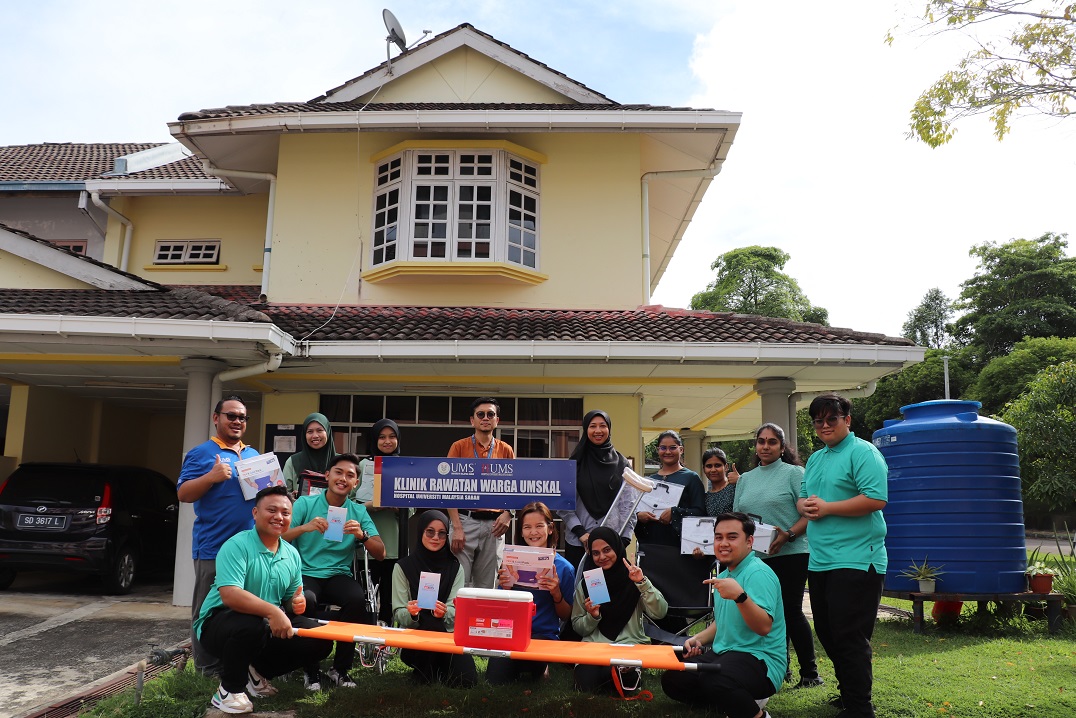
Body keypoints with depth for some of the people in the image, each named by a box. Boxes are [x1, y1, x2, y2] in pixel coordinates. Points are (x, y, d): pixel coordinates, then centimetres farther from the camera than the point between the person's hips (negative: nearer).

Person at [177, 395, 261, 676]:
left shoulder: (255, 455, 17)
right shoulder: (201, 453, -2)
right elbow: (183, 494, -7)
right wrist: (211, 477, -23)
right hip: (214, 547, -6)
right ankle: (208, 672, 12)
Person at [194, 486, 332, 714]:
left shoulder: (292, 554, 5)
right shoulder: (237, 546, -17)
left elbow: (292, 597, 13)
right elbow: (229, 594, -30)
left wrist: (297, 603, -13)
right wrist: (272, 611, -41)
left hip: (269, 626, 7)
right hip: (220, 621, -6)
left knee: (319, 639, -8)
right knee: (250, 625, -39)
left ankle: (257, 672, 13)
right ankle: (229, 690, -11)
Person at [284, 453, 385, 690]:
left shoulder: (359, 511, 9)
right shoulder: (305, 503, 3)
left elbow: (380, 553, 3)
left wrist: (361, 535, -16)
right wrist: (305, 527, -24)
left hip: (339, 575, 2)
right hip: (306, 573, -2)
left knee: (358, 598, -30)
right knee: (306, 601, -35)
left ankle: (340, 668, -6)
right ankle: (311, 670, -9)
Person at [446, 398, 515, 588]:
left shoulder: (506, 450, 10)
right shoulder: (459, 447, 3)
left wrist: (507, 514, -8)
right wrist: (456, 527, -10)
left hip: (494, 524, 2)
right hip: (465, 521, -2)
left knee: (487, 584, 7)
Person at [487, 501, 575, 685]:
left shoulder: (564, 568, -1)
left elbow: (566, 616, 5)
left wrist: (556, 593, -14)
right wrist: (505, 588, -11)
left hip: (544, 635, -1)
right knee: (494, 681, -23)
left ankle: (540, 668, 1)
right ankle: (517, 669, 10)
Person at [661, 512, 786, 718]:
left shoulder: (758, 573, -15)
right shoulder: (724, 575, 14)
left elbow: (764, 627, -27)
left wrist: (740, 596, -42)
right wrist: (698, 639, 12)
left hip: (760, 659, -10)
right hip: (724, 654, 10)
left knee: (714, 680, -37)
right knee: (672, 679, -1)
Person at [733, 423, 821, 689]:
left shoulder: (794, 473, -2)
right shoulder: (745, 479, 15)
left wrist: (788, 535, -22)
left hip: (790, 554, -5)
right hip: (755, 557, 6)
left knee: (791, 611, -3)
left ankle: (810, 673, 9)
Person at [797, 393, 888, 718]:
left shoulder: (862, 452, -10)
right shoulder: (815, 459, 16)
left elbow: (876, 499, -21)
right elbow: (803, 498, 23)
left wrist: (827, 507, -17)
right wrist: (805, 505, -1)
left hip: (855, 561, -9)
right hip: (820, 561, 9)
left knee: (849, 638, -3)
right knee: (827, 634, 17)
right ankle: (847, 690, 33)